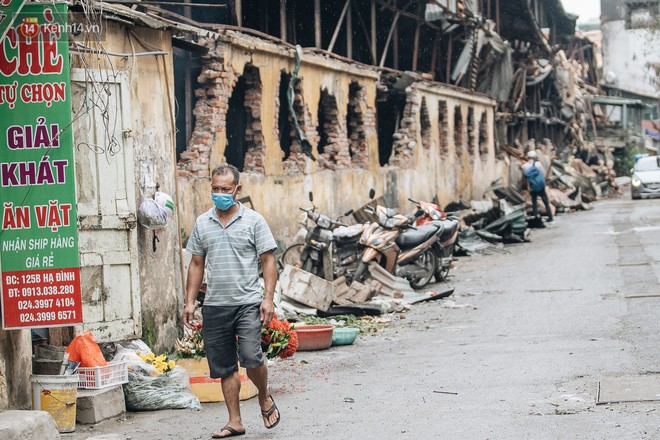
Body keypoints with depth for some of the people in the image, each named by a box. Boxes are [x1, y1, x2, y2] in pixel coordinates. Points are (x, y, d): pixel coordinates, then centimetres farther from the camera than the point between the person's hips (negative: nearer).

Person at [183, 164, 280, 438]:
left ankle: (265, 399, 13)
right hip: (214, 306, 4)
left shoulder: (253, 221, 0)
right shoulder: (202, 223, 10)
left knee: (251, 358, -16)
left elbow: (268, 261, -1)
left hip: (247, 303, -4)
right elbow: (196, 264, 15)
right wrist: (190, 302, 9)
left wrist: (268, 298, -11)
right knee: (225, 368, 6)